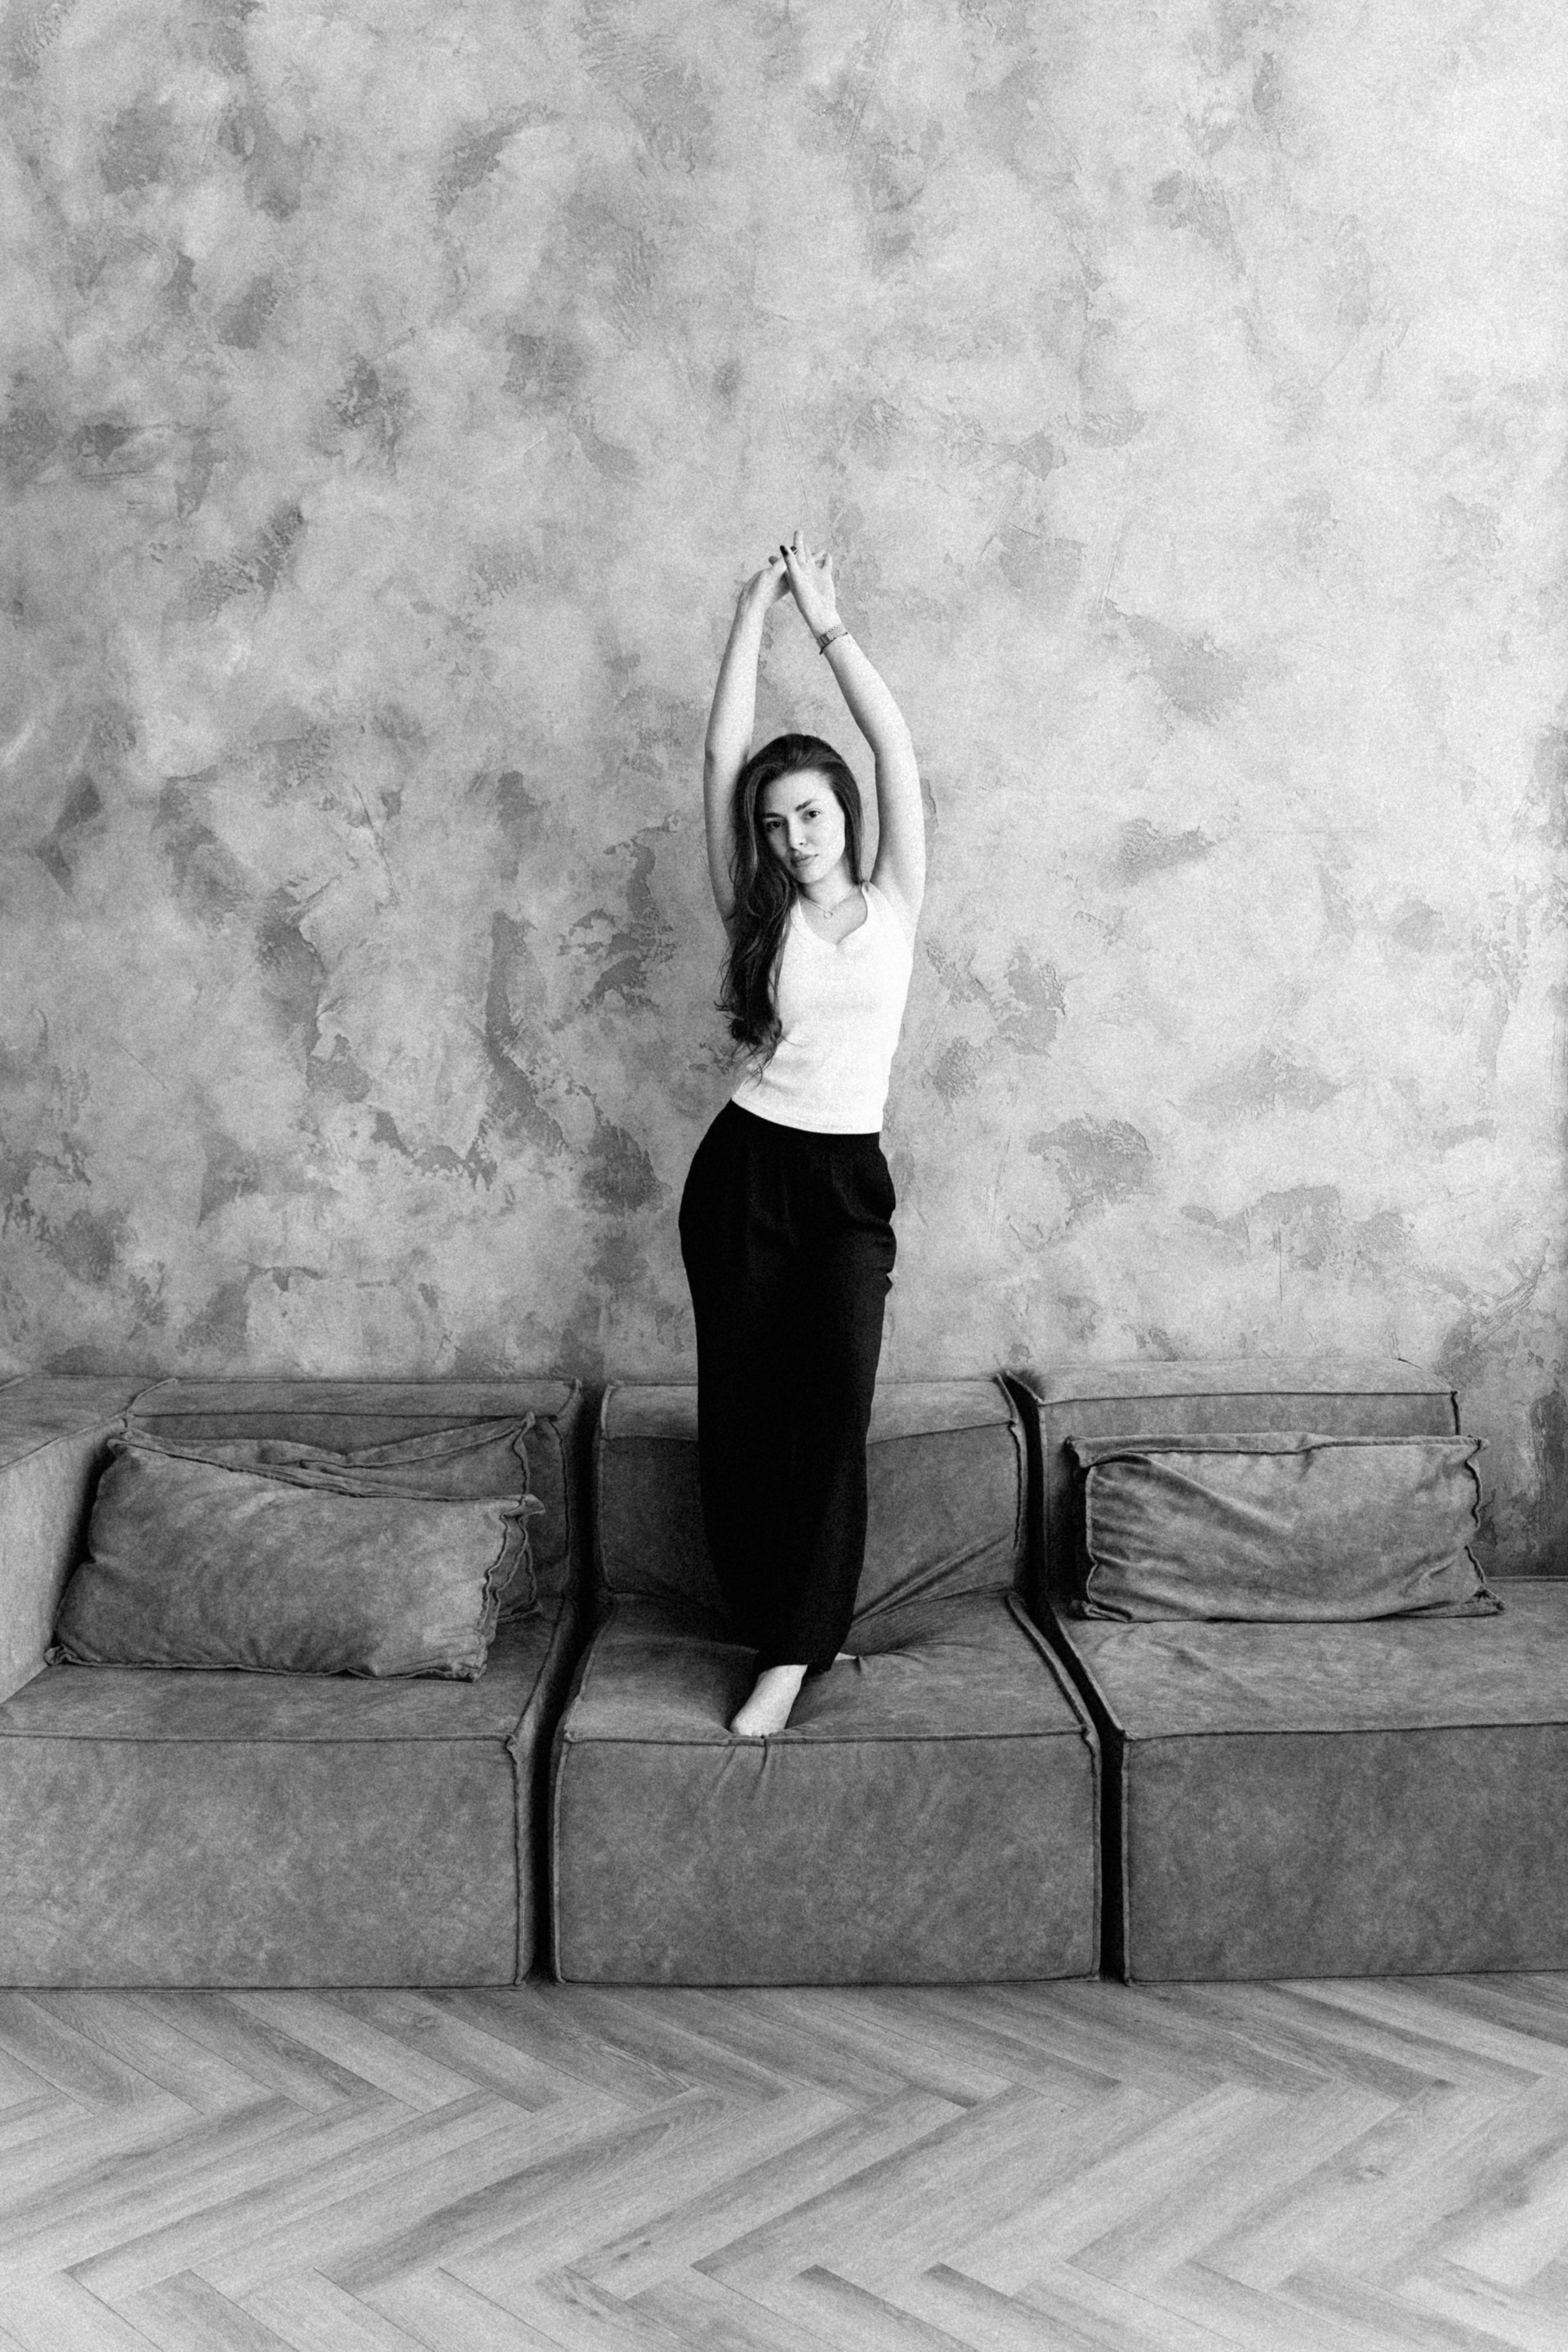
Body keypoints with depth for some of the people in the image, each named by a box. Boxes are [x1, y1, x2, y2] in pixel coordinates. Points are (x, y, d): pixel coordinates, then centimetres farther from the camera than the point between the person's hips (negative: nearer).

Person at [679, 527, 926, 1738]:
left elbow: (898, 750, -2)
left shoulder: (893, 904, 5)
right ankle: (795, 1626, 16)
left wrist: (829, 621, 1)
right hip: (742, 1172, 1)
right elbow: (723, 755, 0)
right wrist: (755, 611, 0)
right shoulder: (758, 914, 6)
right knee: (743, 1414, 0)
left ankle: (792, 1653, -12)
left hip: (846, 1182, -1)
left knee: (833, 1398, -16)